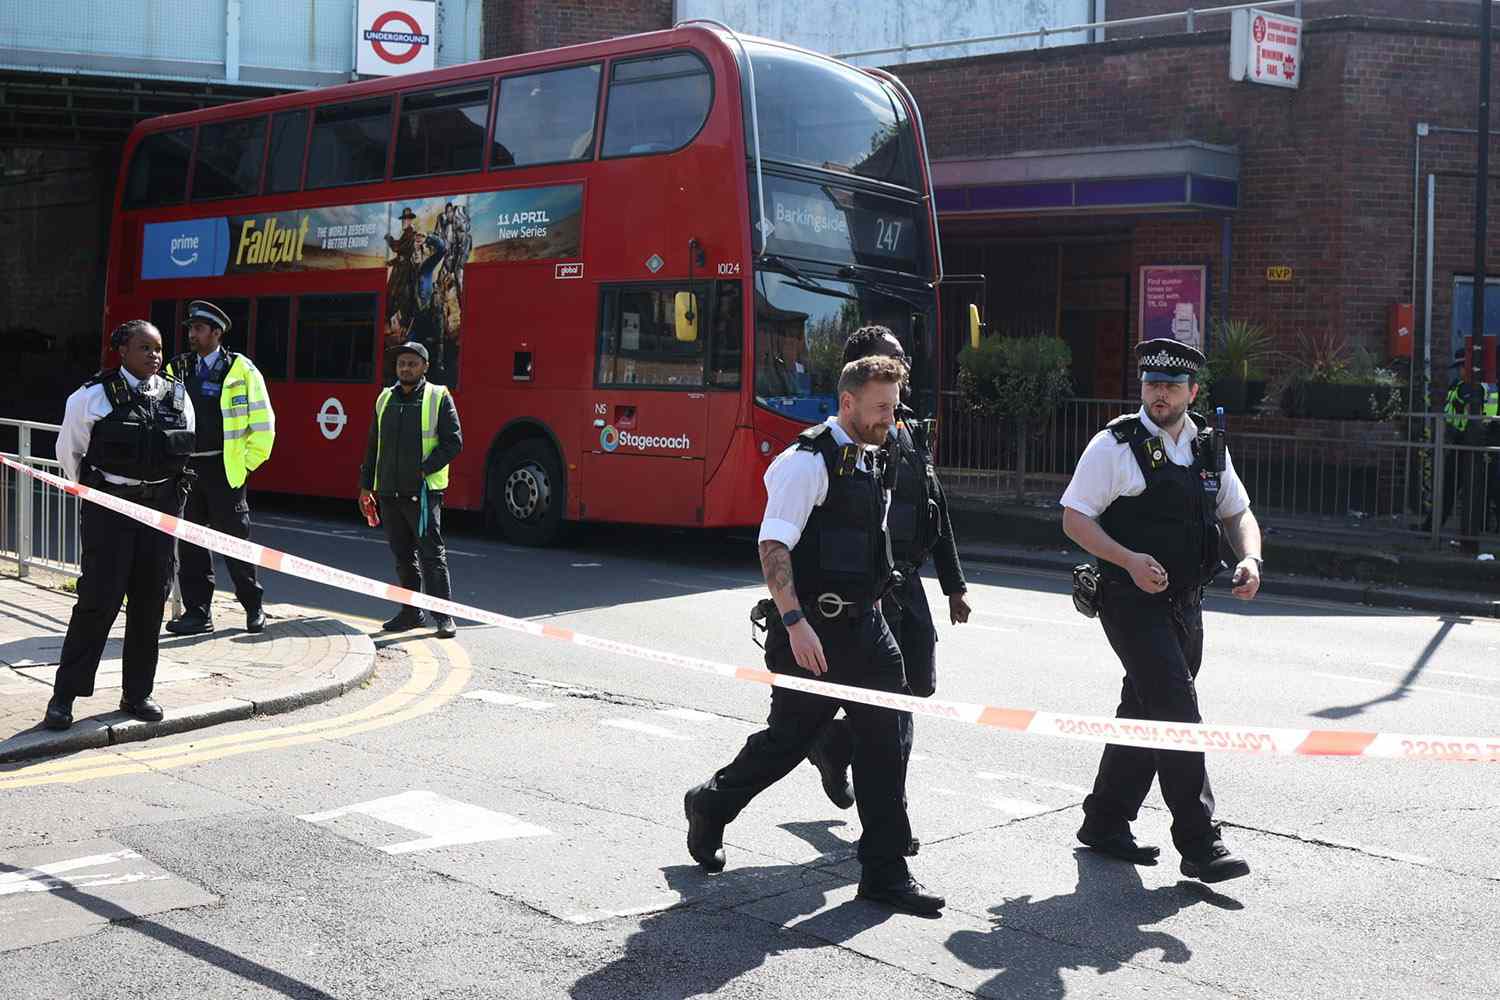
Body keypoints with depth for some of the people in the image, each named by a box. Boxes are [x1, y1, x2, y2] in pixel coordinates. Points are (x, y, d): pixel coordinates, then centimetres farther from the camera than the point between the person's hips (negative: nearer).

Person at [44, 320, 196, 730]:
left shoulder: (177, 396, 5)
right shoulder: (94, 396, -6)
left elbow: (185, 448, 18)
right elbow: (68, 451, 5)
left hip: (160, 507, 4)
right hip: (109, 509, -4)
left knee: (151, 601, 7)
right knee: (99, 600, -7)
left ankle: (137, 693, 19)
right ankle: (64, 695, 2)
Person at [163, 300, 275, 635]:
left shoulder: (242, 370, -2)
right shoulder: (177, 369, 9)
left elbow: (263, 423, -1)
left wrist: (246, 464, -4)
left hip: (223, 469, -4)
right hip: (186, 468, 4)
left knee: (234, 539, 1)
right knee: (190, 542, 5)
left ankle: (253, 608, 16)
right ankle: (197, 611, 12)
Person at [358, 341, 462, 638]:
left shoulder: (439, 398, -2)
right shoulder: (385, 399, 14)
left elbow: (453, 442, -7)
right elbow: (373, 445, 19)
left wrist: (423, 470, -16)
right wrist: (366, 486, 14)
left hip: (423, 491, -5)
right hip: (389, 492, 5)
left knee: (432, 554, -7)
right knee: (403, 556, 11)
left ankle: (444, 616, -4)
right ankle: (411, 613, 19)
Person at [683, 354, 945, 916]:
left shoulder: (871, 463, 14)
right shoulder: (807, 462, -13)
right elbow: (773, 546, -20)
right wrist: (795, 623, -27)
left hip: (863, 623, 8)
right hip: (813, 628, -8)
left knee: (885, 737, 2)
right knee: (790, 737, 4)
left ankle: (885, 871, 11)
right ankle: (710, 806, 31)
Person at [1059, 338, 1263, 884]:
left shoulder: (1210, 449, 12)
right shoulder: (1116, 444, -7)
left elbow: (1238, 513, 20)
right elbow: (1074, 518, -7)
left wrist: (1249, 558, -1)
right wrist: (1129, 560, -20)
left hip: (1185, 605, 7)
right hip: (1132, 601, -7)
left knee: (1145, 713, 14)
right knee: (1177, 713, -13)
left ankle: (1105, 823, 28)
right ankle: (1199, 844, -9)